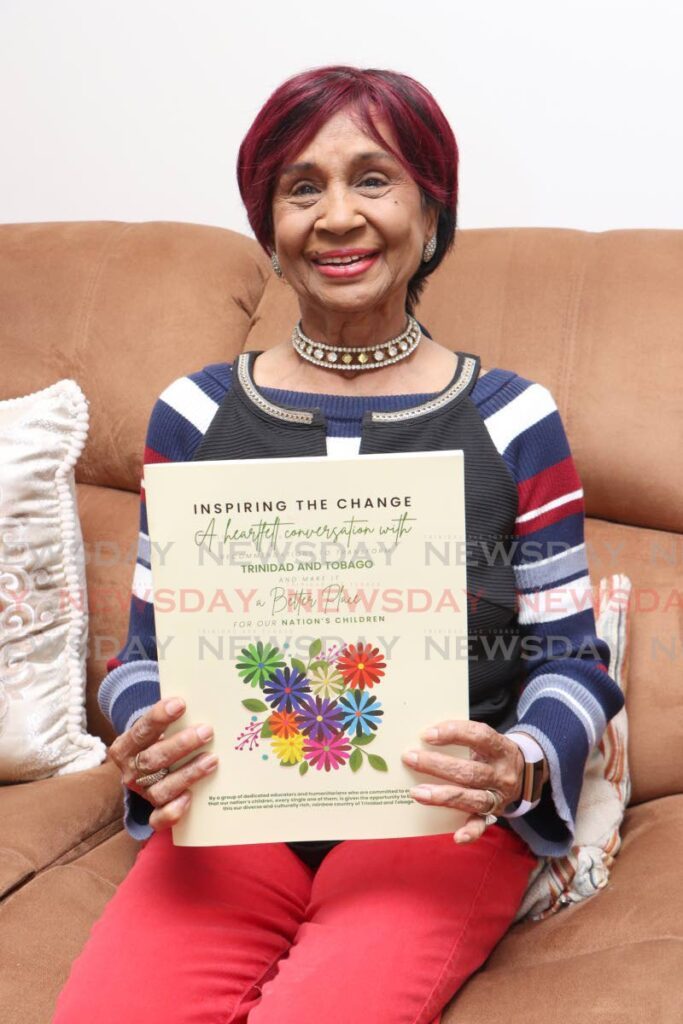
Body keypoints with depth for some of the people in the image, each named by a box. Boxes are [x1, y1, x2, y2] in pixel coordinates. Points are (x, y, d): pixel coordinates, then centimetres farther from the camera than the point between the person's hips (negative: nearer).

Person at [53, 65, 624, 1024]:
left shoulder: (511, 418, 1)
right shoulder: (194, 414, 6)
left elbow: (570, 657, 4)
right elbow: (148, 649, 10)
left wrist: (524, 764, -17)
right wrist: (146, 743, -12)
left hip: (438, 815, -1)